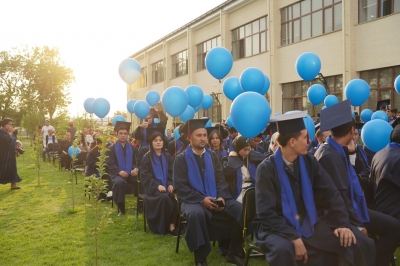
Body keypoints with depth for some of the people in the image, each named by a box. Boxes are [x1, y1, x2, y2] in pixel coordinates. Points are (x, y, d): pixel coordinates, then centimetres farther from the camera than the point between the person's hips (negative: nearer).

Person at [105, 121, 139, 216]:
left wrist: (136, 169, -15)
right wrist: (119, 171, -21)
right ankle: (121, 208, -22)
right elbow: (110, 164, -2)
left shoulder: (133, 148, 17)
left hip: (131, 174, 3)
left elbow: (136, 162, 10)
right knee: (119, 182, -39)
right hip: (117, 174, -2)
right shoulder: (111, 149, 8)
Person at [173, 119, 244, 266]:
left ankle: (234, 253, -4)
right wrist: (201, 199, -21)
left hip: (215, 199, 4)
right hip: (193, 200, -4)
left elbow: (221, 180, 7)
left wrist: (221, 197, -14)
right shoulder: (181, 159, -2)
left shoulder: (212, 156, 11)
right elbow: (180, 187, -9)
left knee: (241, 210, -19)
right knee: (196, 213, -39)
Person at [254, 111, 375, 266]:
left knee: (361, 244, -7)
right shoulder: (267, 169, -15)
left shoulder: (308, 161, -1)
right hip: (277, 227, -5)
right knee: (283, 250, -39)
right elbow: (267, 213, -19)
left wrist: (342, 223, -12)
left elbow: (330, 194, 1)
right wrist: (293, 238, -26)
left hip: (309, 223, 5)